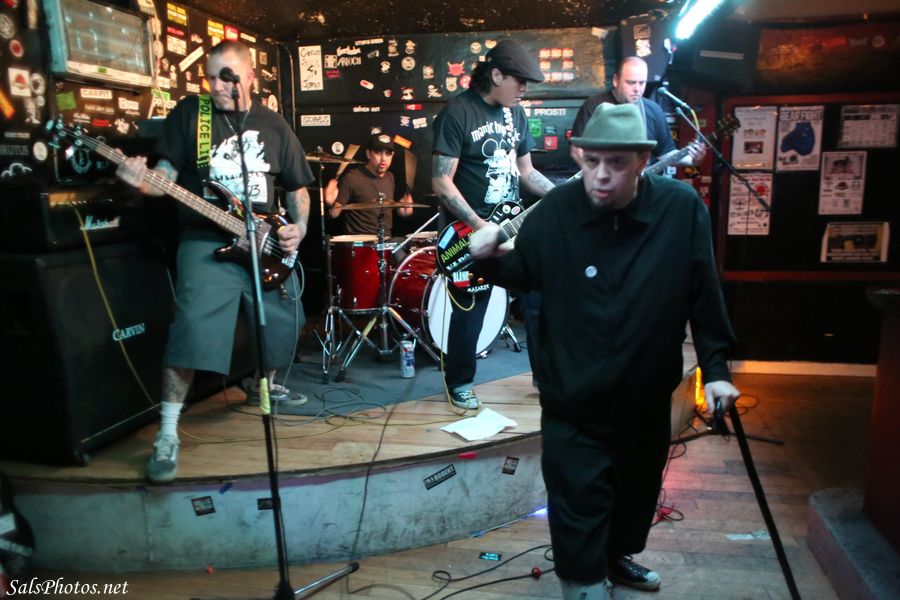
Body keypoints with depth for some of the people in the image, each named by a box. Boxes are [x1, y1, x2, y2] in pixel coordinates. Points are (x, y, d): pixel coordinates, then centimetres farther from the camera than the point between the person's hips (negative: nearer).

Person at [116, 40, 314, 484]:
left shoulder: (273, 125, 9)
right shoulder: (190, 112, 1)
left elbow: (297, 186, 15)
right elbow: (168, 173, -1)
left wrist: (299, 226, -1)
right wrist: (146, 181, -24)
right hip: (206, 241, -4)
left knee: (284, 323, 11)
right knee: (193, 327, -20)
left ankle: (266, 385, 41)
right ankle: (168, 434, -9)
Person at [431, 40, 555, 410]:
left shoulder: (515, 112, 9)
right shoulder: (457, 113, -13)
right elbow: (441, 182, -17)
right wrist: (480, 227, -21)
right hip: (471, 228, -6)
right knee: (470, 313, 2)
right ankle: (459, 383, 24)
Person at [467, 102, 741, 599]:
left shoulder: (682, 207, -14)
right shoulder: (555, 210, -15)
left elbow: (704, 296, -6)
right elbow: (524, 273, 0)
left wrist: (715, 368, -4)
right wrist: (490, 259, -21)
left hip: (648, 400, 3)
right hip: (573, 406, -3)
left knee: (638, 493, 27)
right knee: (579, 513, 4)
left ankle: (619, 555, 56)